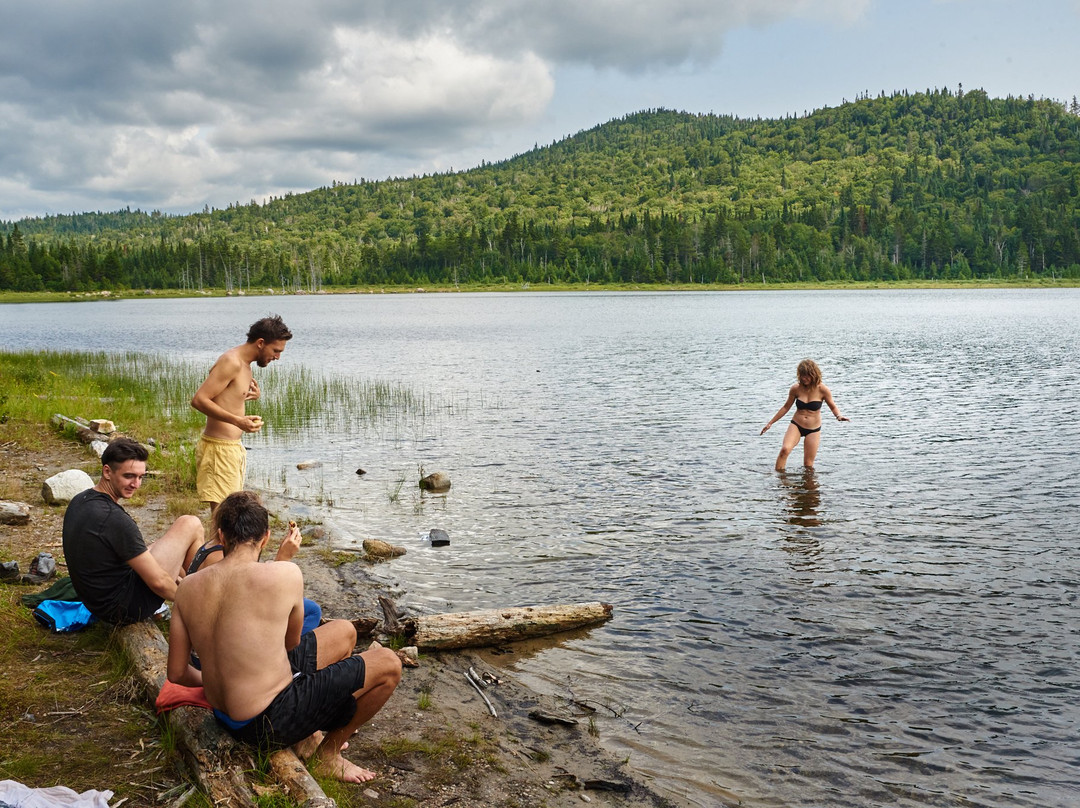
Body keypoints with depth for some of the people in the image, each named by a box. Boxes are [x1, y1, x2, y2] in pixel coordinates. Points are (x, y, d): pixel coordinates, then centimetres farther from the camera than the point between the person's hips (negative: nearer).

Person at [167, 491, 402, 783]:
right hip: (271, 723, -7)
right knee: (388, 665, 2)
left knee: (345, 632, 19)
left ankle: (306, 736, 24)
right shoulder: (285, 575, -21)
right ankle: (329, 753, 15)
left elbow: (176, 673, 2)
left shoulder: (187, 587, -5)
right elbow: (292, 643, -2)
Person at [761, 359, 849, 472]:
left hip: (813, 430, 0)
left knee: (808, 464, 1)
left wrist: (839, 415, -19)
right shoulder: (796, 388, -6)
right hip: (796, 425, 0)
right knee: (785, 449, -26)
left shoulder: (822, 390, -10)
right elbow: (786, 407, 8)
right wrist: (770, 423, 9)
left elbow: (833, 407, 5)